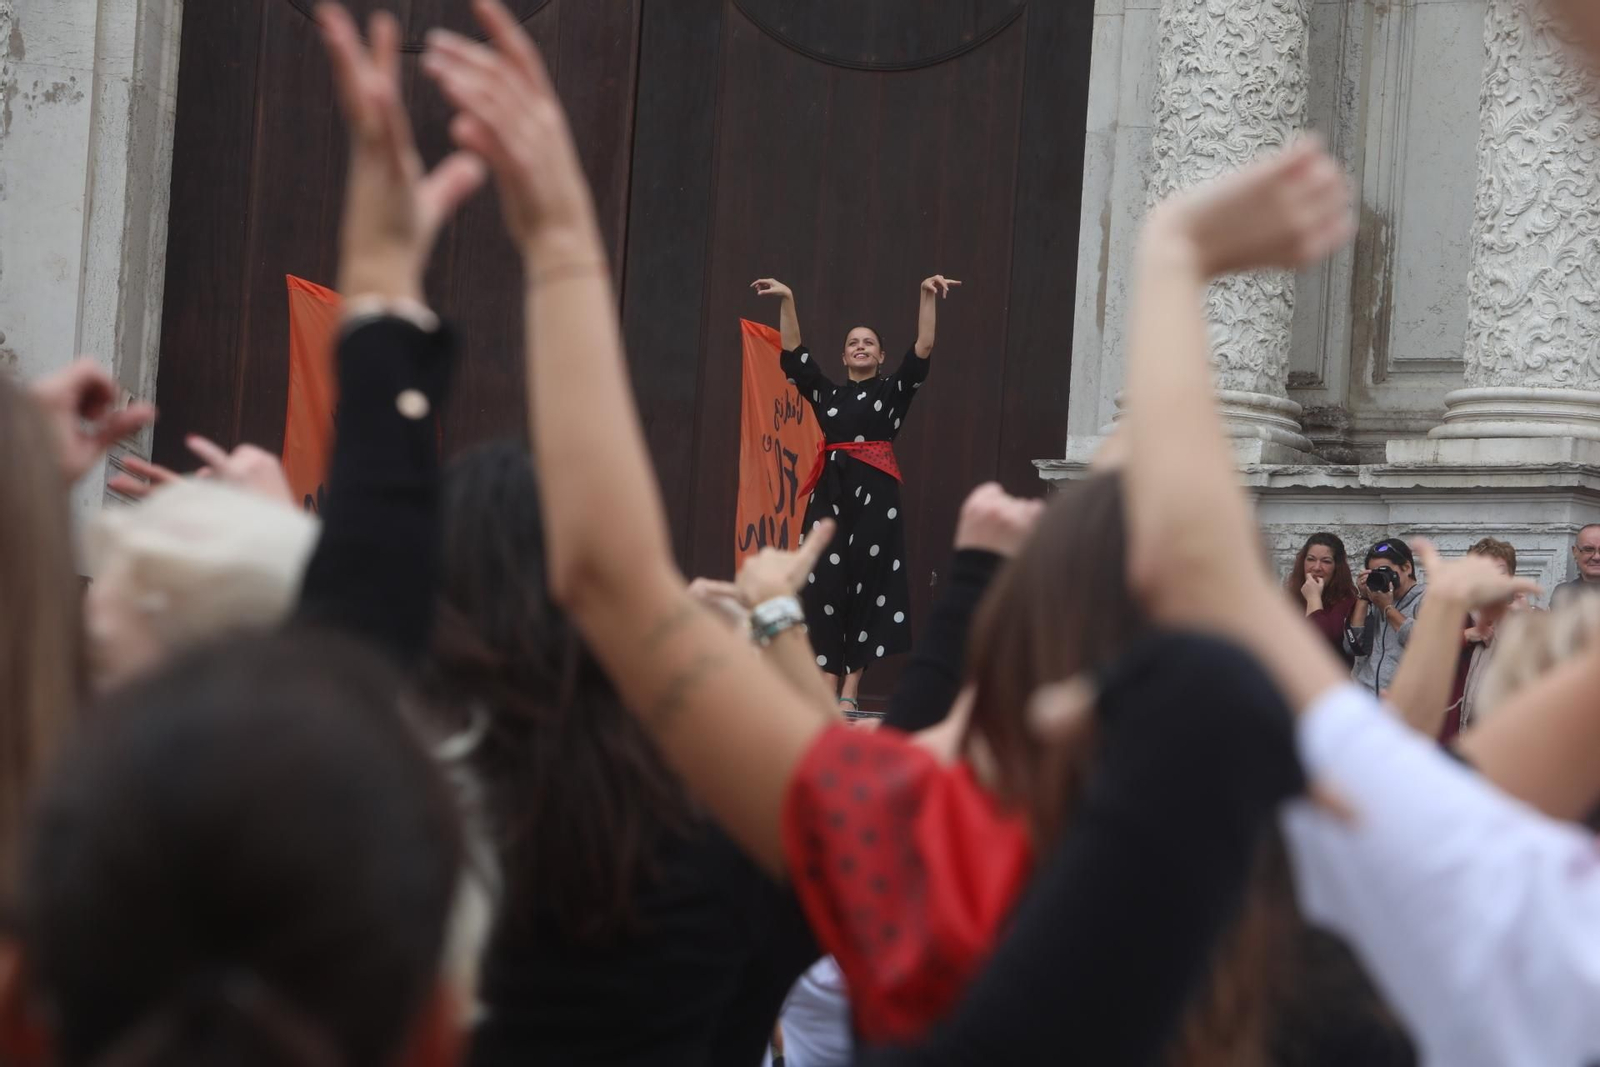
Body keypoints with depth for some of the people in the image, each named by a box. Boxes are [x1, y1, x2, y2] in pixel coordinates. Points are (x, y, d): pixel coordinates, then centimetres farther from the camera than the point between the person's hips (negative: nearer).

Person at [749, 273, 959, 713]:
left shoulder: (893, 390, 9)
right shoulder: (827, 393, 15)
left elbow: (922, 352, -4)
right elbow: (793, 354, 8)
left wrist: (927, 296, -14)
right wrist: (788, 301, -2)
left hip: (875, 494, -2)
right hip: (831, 491, 2)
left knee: (867, 584, -3)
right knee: (825, 584, -6)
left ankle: (851, 690, -3)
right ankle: (829, 682, -3)